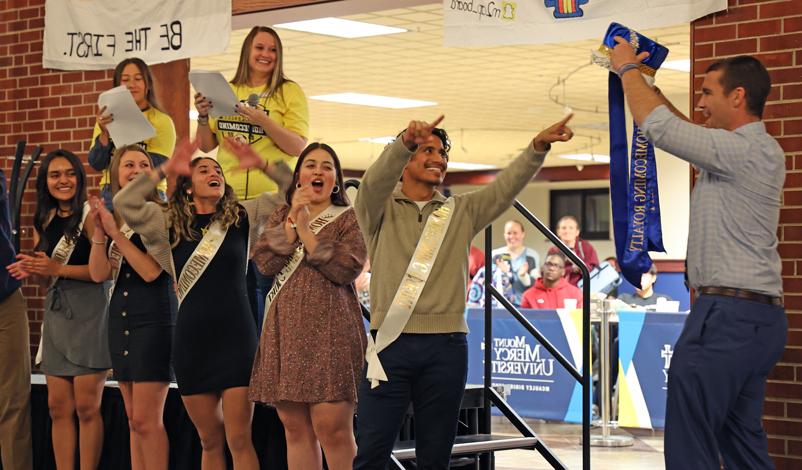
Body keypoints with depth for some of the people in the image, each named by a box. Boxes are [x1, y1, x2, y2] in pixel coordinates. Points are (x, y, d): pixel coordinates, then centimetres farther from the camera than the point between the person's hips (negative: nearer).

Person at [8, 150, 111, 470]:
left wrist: (58, 268, -18)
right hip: (56, 314, 7)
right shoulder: (44, 221, 13)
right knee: (58, 407, 6)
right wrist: (33, 270, -1)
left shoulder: (89, 215, -8)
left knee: (86, 407, -4)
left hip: (88, 314, -7)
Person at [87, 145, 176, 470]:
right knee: (134, 419, 10)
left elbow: (151, 271, -16)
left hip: (153, 319, -7)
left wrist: (116, 232, -15)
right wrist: (99, 230, -9)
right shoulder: (113, 217, 11)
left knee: (146, 420, -10)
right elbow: (98, 274, 3)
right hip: (120, 318, 7)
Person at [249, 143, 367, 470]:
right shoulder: (280, 217, 19)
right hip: (285, 330, 4)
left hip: (330, 329, -4)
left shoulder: (349, 219, 7)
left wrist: (306, 231, -6)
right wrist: (292, 220, -5)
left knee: (332, 428, -13)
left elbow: (346, 269, -9)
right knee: (295, 429, 4)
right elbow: (265, 262, 2)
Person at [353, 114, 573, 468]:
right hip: (391, 343, -3)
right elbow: (376, 180, -15)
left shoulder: (462, 212, 16)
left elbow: (507, 184, 2)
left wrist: (539, 146, -15)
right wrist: (404, 141, -35)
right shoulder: (380, 209, 6)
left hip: (447, 347, 3)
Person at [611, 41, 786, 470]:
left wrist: (628, 69, 3)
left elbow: (657, 126, -13)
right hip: (758, 316, 10)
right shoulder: (758, 149, 16)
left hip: (728, 313, -10)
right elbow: (688, 134, 32)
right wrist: (650, 84, 31)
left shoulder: (742, 150, -15)